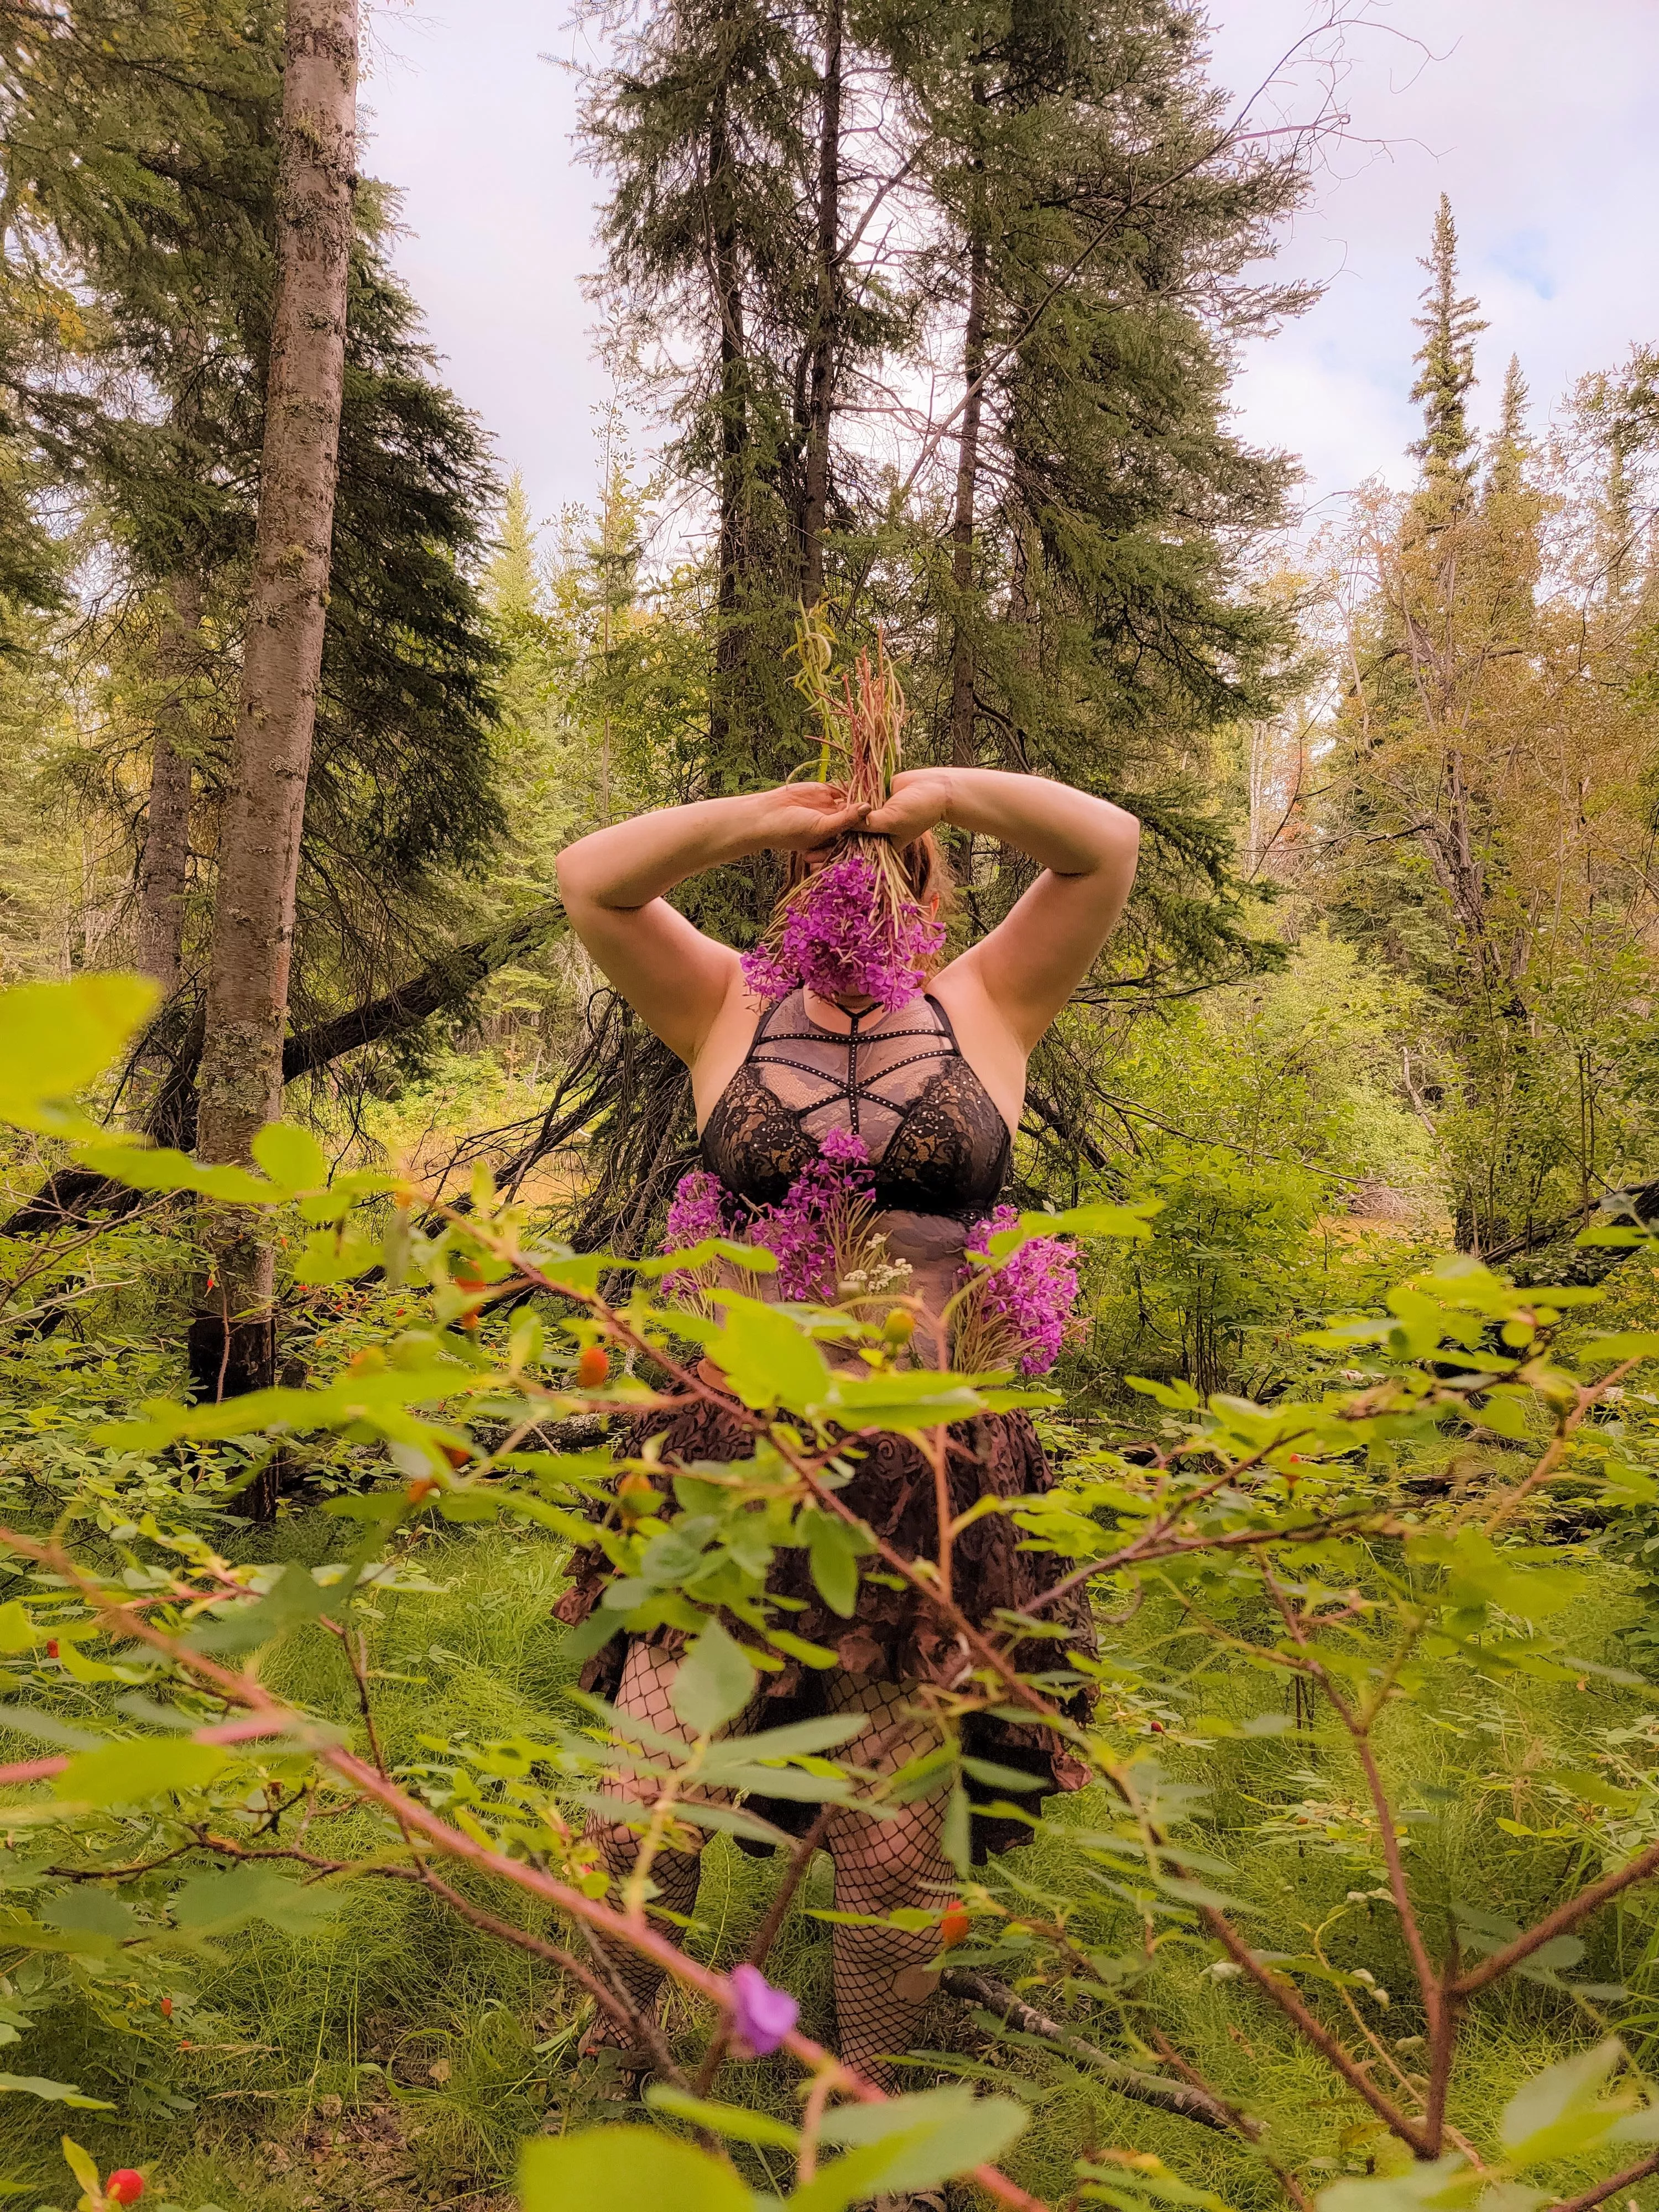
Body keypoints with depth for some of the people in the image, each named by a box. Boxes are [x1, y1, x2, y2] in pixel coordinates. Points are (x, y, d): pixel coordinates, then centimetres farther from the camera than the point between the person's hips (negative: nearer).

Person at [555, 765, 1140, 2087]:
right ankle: (607, 2061, 30)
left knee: (897, 1844, 9)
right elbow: (592, 879, 1)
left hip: (931, 1474, 0)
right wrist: (757, 817, -4)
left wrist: (936, 792, -2)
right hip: (735, 1456, 1)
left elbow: (1107, 845, 1)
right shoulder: (730, 1013, 10)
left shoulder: (985, 1011, 8)